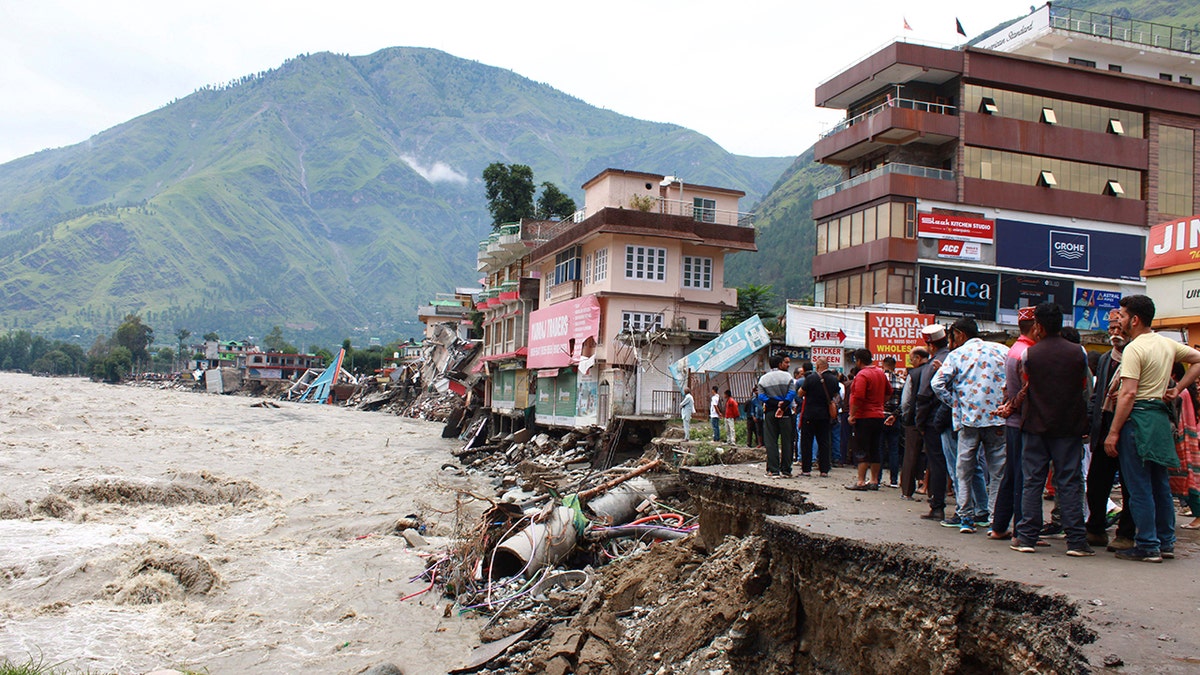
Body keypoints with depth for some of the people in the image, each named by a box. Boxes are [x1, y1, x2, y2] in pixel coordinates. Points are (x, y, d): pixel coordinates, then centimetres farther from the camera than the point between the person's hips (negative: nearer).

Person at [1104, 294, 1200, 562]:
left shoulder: (1134, 349, -14)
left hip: (1138, 417, -8)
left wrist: (1113, 433, -18)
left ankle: (1147, 547, 1)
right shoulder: (1168, 344, 11)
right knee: (1160, 484, 15)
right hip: (1160, 417, 8)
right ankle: (1166, 543, 22)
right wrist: (1177, 388, 15)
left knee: (1139, 487, -2)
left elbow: (1128, 394, -20)